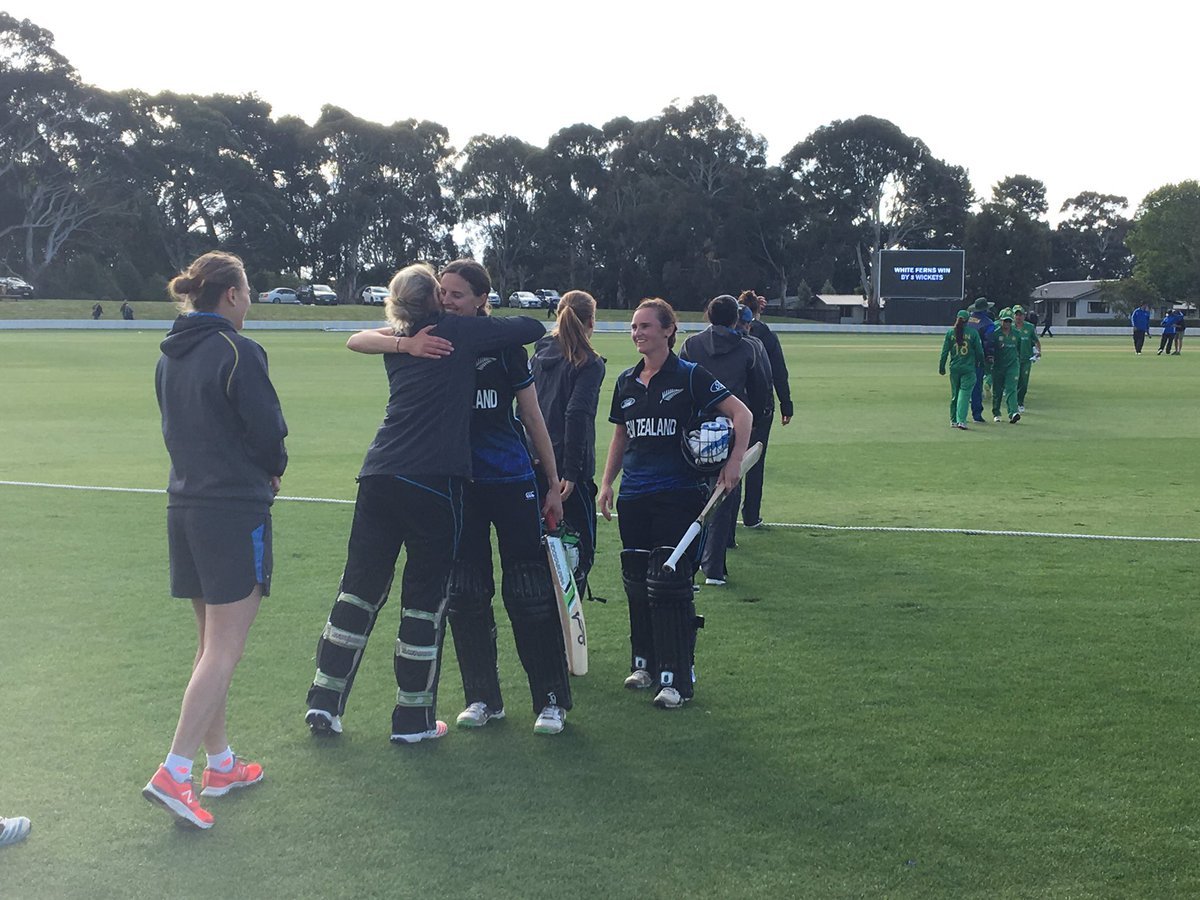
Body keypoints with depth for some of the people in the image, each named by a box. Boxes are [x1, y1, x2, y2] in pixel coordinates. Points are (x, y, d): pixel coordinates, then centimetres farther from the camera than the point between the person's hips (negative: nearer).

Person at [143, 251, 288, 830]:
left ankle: (220, 763, 25)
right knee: (224, 651, -5)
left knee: (211, 645, 17)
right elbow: (268, 432, -13)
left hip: (186, 506, 8)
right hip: (236, 509, -8)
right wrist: (272, 472, 9)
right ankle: (174, 773, -9)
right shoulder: (238, 352, -14)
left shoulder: (171, 356, 10)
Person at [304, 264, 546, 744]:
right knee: (425, 597, 5)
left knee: (360, 587, 13)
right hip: (434, 481, -5)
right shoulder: (463, 331, -1)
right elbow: (533, 327, 6)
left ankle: (324, 702, 16)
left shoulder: (401, 342, 13)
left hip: (379, 477, 5)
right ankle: (413, 718, 13)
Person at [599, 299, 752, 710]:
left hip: (679, 495, -6)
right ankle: (644, 663, 25)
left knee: (669, 584, -10)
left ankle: (677, 678, -4)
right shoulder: (626, 382, 12)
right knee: (637, 583, 10)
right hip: (634, 496, 6)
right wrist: (607, 482, 15)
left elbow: (741, 413, -7)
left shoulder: (690, 376, -5)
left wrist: (734, 463, -16)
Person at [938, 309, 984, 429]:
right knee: (964, 394, -4)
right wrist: (980, 363, 16)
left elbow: (945, 351, 2)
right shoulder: (973, 332, -4)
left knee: (954, 394, 13)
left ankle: (953, 420, 18)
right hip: (968, 368, -2)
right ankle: (961, 420, -15)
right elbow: (979, 351, 1)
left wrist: (941, 367, 9)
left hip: (954, 368, 2)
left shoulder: (950, 332, 0)